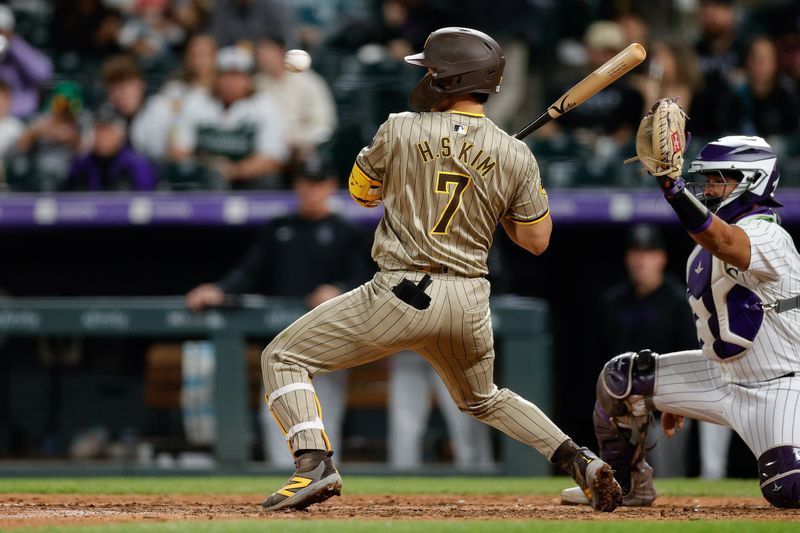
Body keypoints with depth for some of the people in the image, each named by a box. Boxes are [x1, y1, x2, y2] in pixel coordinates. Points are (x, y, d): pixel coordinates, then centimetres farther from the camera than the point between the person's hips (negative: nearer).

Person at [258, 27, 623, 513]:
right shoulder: (515, 155, 0)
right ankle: (582, 462, 15)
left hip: (401, 294, -5)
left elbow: (362, 192, 12)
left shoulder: (401, 131, -6)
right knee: (484, 399, 32)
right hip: (470, 303, 5)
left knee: (283, 358, 5)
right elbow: (537, 240, 7)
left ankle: (315, 465, -15)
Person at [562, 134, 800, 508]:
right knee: (620, 377, 0)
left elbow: (721, 242, -47)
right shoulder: (715, 237, 8)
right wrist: (679, 393, 22)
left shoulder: (766, 237, -22)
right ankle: (626, 484, 19)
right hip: (724, 377, 9)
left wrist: (670, 184, -59)